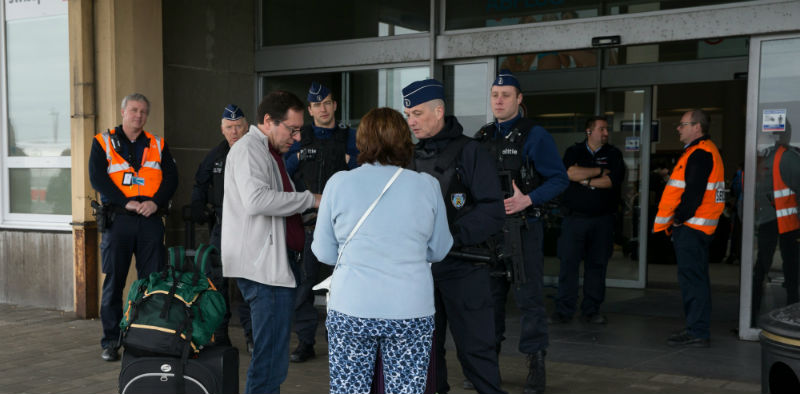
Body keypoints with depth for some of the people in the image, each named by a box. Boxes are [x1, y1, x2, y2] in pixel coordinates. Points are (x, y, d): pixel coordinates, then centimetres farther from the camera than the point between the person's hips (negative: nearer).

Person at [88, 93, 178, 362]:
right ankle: (111, 342, 10)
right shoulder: (103, 142, 7)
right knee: (114, 281, 1)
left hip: (151, 220, 2)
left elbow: (171, 177, 6)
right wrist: (126, 202, -15)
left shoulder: (157, 145, 14)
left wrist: (156, 202, -12)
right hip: (117, 219, -2)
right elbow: (97, 178, -5)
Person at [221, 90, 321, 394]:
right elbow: (256, 199, -26)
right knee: (271, 360, -11)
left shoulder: (268, 152, 23)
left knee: (270, 353, 16)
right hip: (263, 267, -11)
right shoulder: (249, 149, -11)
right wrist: (310, 199, -19)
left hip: (273, 264, 11)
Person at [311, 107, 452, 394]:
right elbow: (438, 251, 9)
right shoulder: (427, 185, 0)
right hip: (411, 309, 1)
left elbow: (324, 252, 4)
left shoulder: (338, 183, -1)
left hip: (351, 308, 0)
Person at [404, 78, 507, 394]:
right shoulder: (410, 155, 9)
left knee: (474, 347, 1)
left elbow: (492, 212, -14)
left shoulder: (468, 152, -8)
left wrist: (449, 236, -23)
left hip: (462, 266, -5)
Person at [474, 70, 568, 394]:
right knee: (489, 295, 12)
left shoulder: (534, 136, -5)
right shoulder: (483, 137, 12)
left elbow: (559, 179, -9)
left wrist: (528, 200, -21)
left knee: (528, 296, -3)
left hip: (523, 227, -5)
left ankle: (536, 365, 6)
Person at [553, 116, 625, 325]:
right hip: (574, 218, -1)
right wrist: (600, 170, -7)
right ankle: (564, 309, 3)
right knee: (568, 262, -4)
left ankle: (591, 310, 13)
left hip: (602, 219, 2)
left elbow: (611, 180, -6)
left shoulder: (613, 154, 9)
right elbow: (570, 173, -13)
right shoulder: (574, 151, 7)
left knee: (597, 264, 4)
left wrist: (585, 181, -6)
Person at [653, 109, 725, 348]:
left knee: (692, 278, -8)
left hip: (691, 228, -11)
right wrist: (679, 220, 16)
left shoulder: (700, 154, -15)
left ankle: (698, 333, -5)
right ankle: (697, 329, 21)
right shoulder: (701, 151, 20)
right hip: (691, 227, 11)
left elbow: (694, 192, -23)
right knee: (695, 278, 14)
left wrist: (679, 218, -13)